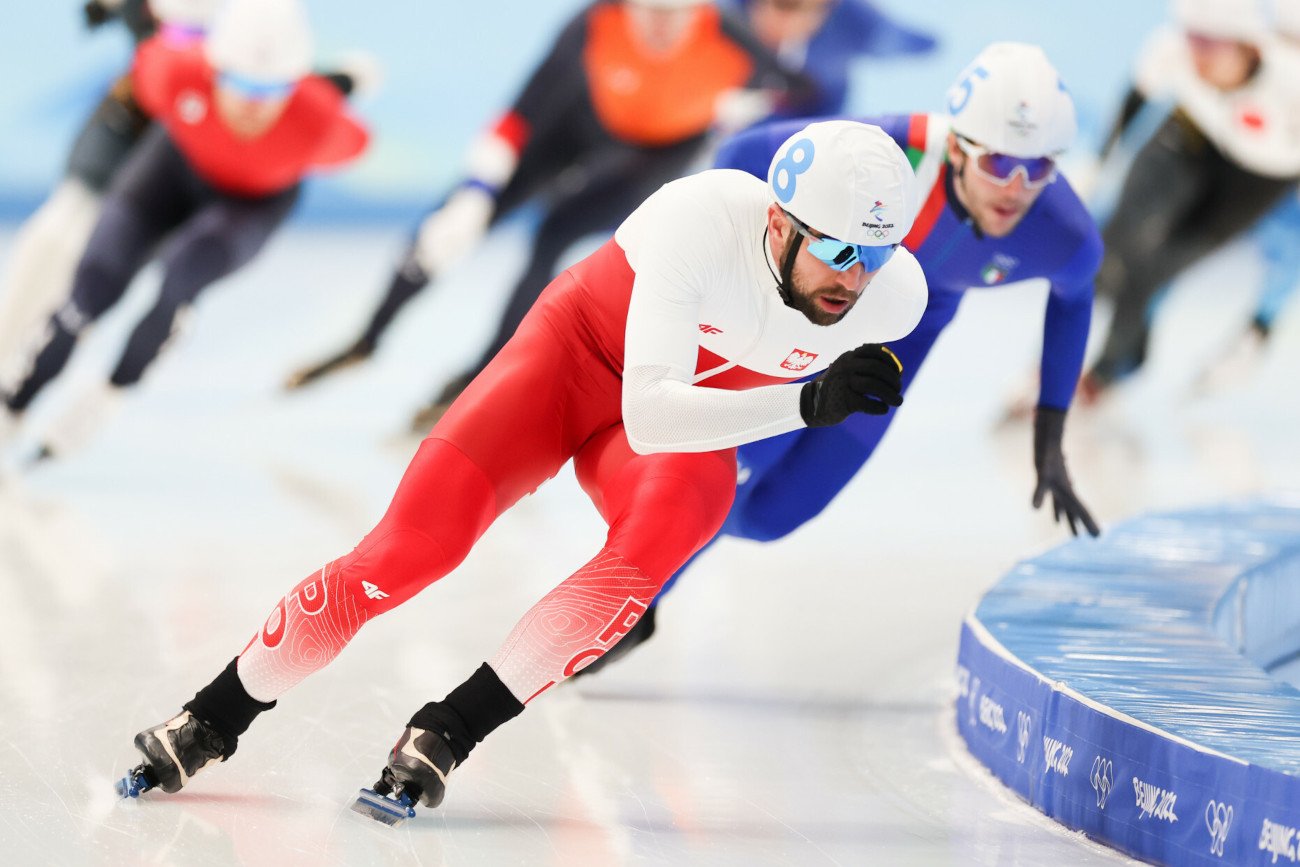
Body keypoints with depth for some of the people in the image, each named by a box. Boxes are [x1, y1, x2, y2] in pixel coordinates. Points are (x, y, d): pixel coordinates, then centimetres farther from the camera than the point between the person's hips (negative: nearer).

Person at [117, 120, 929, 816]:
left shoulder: (893, 297, -24)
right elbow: (648, 417, -43)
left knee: (678, 512, -32)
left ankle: (451, 731, -23)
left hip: (697, 413, 3)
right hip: (581, 349, -3)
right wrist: (808, 402, -49)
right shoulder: (702, 223, -37)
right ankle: (214, 720, 6)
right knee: (413, 546, -15)